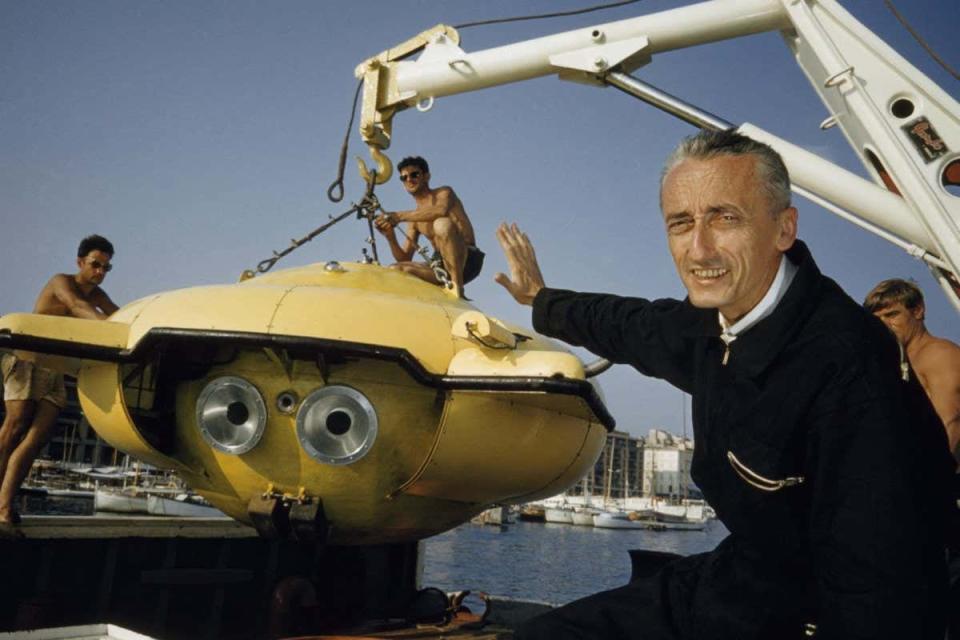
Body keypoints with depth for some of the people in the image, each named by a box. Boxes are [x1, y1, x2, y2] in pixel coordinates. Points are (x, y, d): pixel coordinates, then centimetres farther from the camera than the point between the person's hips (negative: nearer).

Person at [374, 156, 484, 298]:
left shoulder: (444, 193, 3)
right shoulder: (414, 219, 18)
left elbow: (442, 210, -25)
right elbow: (405, 259, 13)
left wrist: (399, 216, -20)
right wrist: (391, 237, -6)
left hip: (467, 259, -5)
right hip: (441, 265, 6)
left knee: (442, 223, -32)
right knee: (395, 270, -10)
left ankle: (457, 287, -29)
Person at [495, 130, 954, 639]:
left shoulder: (847, 365, -29)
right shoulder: (710, 321, -4)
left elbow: (879, 596, -28)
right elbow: (634, 326, 18)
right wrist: (541, 300, 32)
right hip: (744, 574, 7)